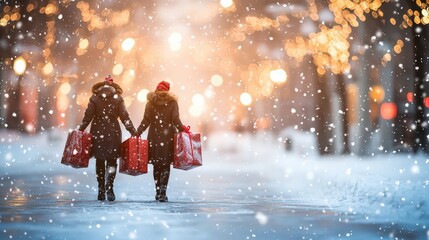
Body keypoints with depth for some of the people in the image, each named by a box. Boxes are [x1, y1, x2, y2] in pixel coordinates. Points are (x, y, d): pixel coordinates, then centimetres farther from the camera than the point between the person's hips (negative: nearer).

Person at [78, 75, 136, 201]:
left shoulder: (94, 98, 2)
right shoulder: (118, 98, 1)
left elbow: (88, 116, -2)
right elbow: (124, 117, -3)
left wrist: (80, 130, 5)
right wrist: (133, 132, 0)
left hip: (97, 132, 1)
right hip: (113, 133, -1)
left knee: (99, 161, 9)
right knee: (112, 161, 4)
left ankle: (101, 190, 9)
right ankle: (109, 186, -15)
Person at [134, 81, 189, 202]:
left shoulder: (150, 103, 4)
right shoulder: (172, 102, -1)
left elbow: (146, 121, 0)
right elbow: (176, 120, -8)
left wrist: (137, 133, 5)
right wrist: (183, 129, 3)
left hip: (154, 137, 2)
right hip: (168, 136, -2)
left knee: (156, 165, 11)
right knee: (166, 165, 0)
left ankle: (158, 192, 12)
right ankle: (162, 192, -12)